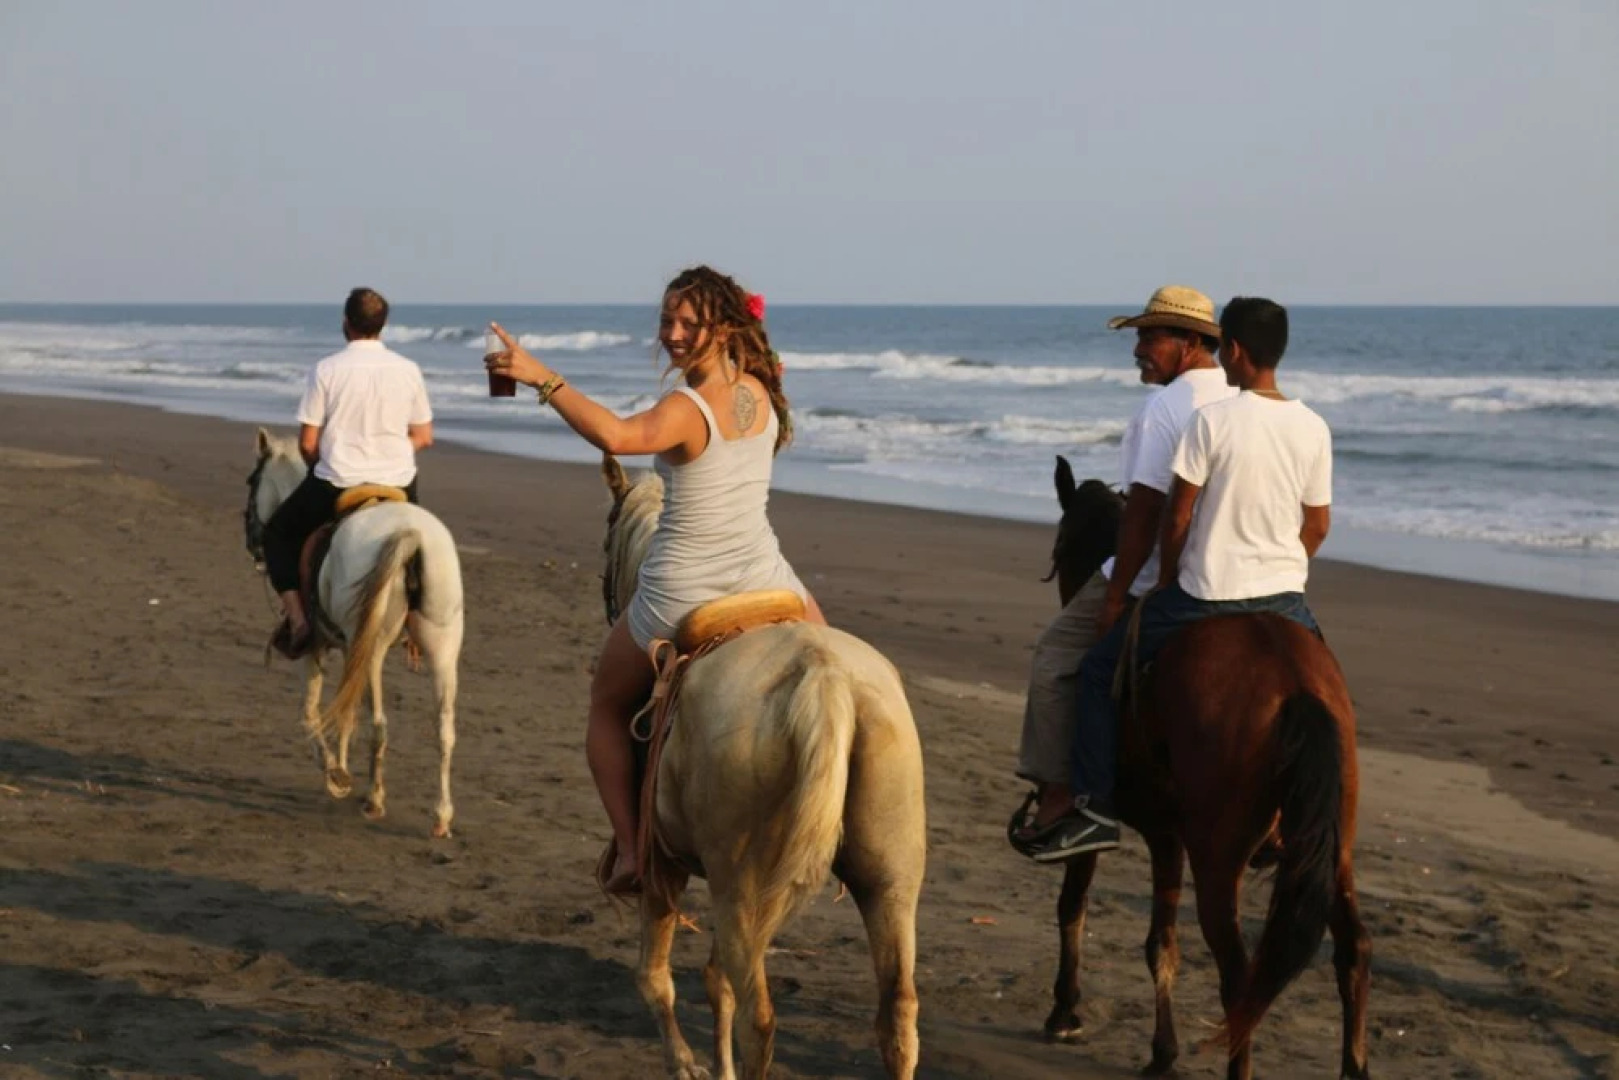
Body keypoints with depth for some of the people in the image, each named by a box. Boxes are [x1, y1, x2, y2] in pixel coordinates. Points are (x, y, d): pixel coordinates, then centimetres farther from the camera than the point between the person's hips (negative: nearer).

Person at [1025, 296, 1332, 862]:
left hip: (1210, 596, -4)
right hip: (1285, 598, 4)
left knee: (1100, 668, 12)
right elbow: (1317, 526, 8)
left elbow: (1177, 517, -9)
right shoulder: (1314, 428, 0)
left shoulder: (1211, 420, -13)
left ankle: (1096, 806, 8)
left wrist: (1167, 579, 7)